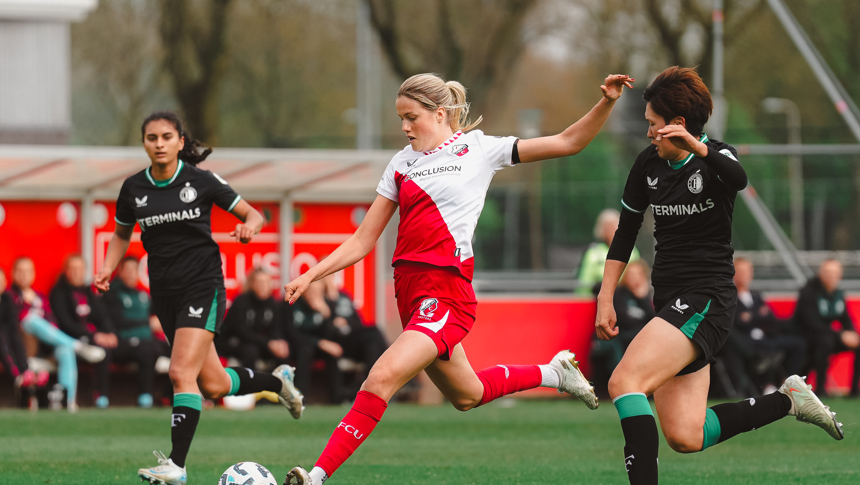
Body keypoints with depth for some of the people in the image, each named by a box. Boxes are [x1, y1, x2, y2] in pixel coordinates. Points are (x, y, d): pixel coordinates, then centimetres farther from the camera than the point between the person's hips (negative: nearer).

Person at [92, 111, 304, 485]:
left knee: (181, 372, -19)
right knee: (213, 385, 10)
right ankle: (277, 381, 40)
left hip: (202, 285, -5)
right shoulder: (133, 188, 3)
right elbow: (122, 234, 20)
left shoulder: (200, 181, -6)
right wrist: (107, 270, 3)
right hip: (164, 292, 5)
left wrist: (249, 226, -21)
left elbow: (253, 214, 2)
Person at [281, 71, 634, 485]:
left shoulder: (479, 150, 2)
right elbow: (363, 241, 15)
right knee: (466, 395, 18)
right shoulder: (402, 164, 14)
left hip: (446, 292, -7)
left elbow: (569, 142, 3)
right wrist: (310, 276, 5)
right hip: (410, 291, 7)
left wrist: (606, 103, -11)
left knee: (382, 378, -22)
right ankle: (552, 373, 42)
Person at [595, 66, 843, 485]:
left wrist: (696, 148, -52)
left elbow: (738, 179, -34)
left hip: (706, 299, -8)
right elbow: (625, 234, 19)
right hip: (670, 303, 8)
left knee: (624, 383, -26)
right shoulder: (648, 164, 10)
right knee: (685, 439, 2)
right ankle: (787, 400, 19)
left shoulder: (715, 157, -9)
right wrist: (605, 298, 12)